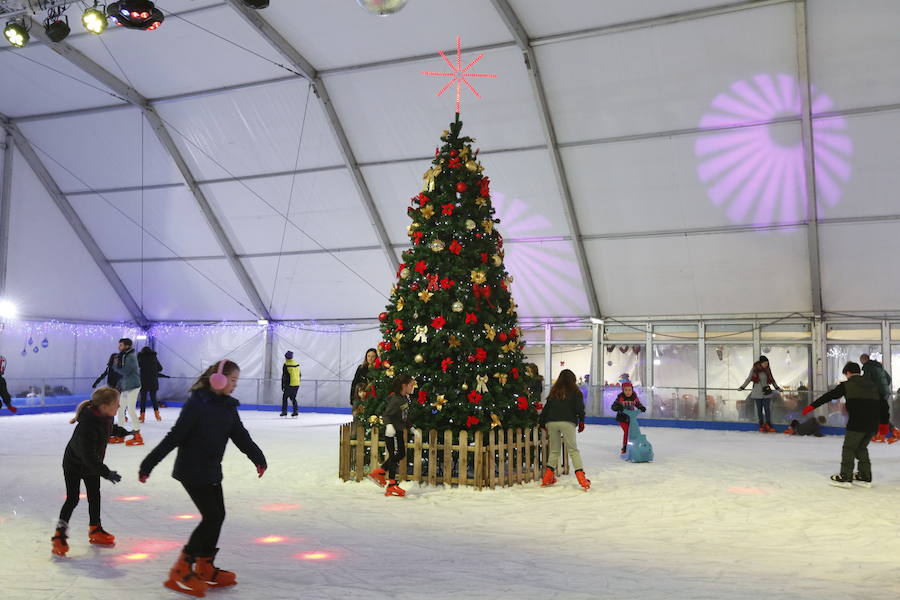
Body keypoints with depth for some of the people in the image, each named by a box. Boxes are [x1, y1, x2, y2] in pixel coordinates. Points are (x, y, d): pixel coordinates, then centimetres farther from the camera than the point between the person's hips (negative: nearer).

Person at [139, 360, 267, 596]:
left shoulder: (228, 407, 5)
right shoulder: (197, 403, -18)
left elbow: (241, 435, 6)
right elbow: (174, 437, -18)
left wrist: (257, 457, -5)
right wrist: (149, 464, -16)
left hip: (212, 471, 8)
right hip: (191, 469, -8)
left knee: (218, 516, 9)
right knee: (212, 517, -10)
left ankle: (205, 568, 23)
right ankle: (181, 571, 1)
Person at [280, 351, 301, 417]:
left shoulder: (286, 365, -10)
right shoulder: (297, 364, 9)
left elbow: (284, 377, -9)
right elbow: (299, 375, 16)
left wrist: (283, 386, -3)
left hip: (289, 385, -6)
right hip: (297, 384, 6)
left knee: (285, 397, 6)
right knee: (293, 398, 16)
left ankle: (284, 411, 1)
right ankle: (295, 411, 9)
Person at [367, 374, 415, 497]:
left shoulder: (405, 398, 8)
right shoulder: (395, 399, -21)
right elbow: (386, 415, -25)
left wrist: (410, 427, 22)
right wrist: (389, 425, -42)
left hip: (399, 431, 10)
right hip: (392, 432, -10)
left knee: (401, 454, 18)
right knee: (394, 456, -2)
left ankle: (378, 473, 29)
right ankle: (391, 486, 8)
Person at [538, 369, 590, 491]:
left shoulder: (554, 391, 17)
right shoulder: (575, 391, 7)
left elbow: (546, 407, 18)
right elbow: (579, 407, 1)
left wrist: (542, 422, 26)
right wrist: (581, 421, 12)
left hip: (551, 422, 4)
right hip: (567, 422, -4)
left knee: (554, 450, 14)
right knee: (573, 450, -2)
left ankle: (548, 478, 11)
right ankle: (581, 477, -13)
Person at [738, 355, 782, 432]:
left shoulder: (767, 370, 1)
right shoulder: (754, 369, -6)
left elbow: (772, 380, 16)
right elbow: (748, 379, 5)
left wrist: (777, 387, 17)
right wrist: (742, 387, 3)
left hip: (767, 393, 1)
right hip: (757, 393, -1)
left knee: (767, 409, -2)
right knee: (759, 409, 6)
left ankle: (768, 425, 6)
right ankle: (762, 425, 14)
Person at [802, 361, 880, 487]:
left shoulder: (846, 385, -1)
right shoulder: (872, 385, 17)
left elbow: (829, 396, -2)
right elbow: (882, 405, 19)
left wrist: (812, 406, 2)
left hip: (856, 424, -6)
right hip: (872, 425, 6)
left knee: (848, 448, 4)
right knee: (861, 448, 20)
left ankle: (845, 477, 4)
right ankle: (865, 477, 20)